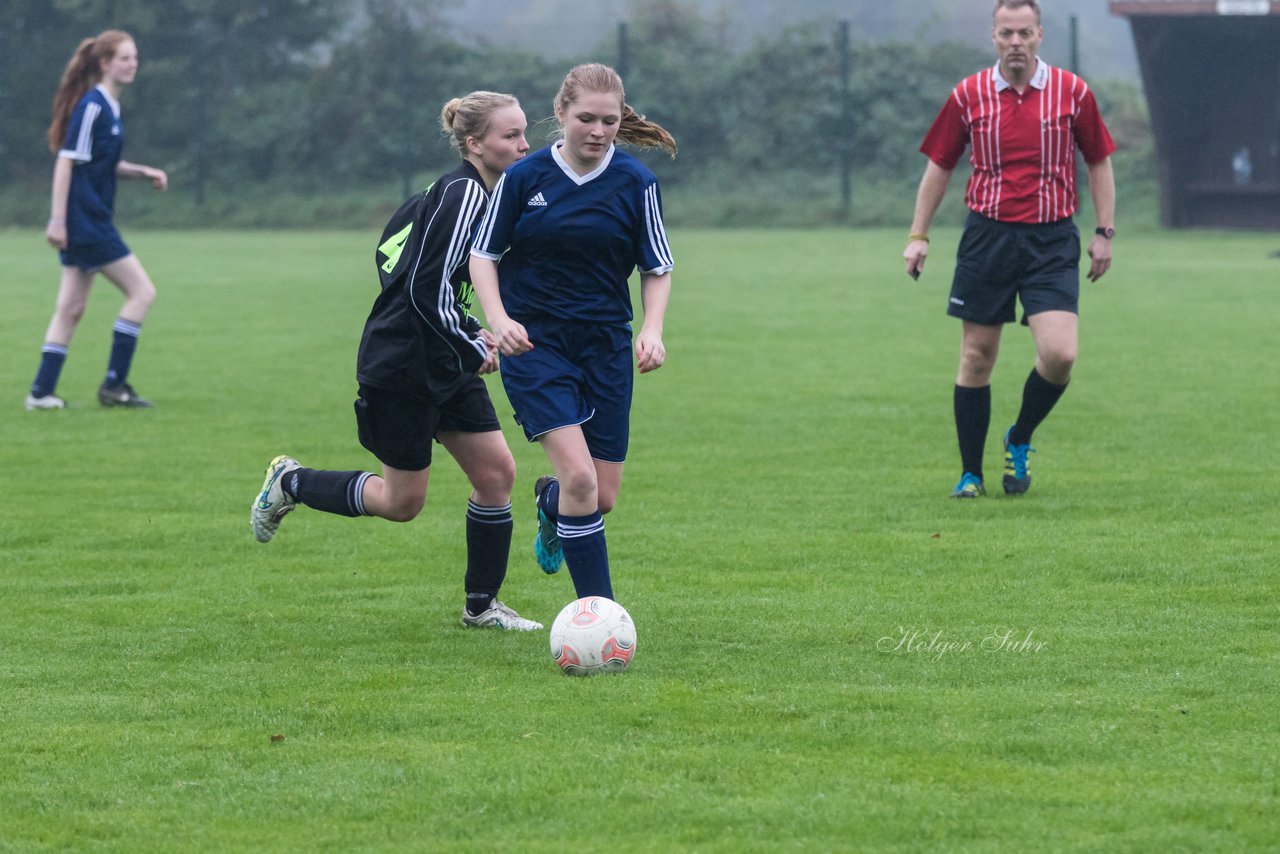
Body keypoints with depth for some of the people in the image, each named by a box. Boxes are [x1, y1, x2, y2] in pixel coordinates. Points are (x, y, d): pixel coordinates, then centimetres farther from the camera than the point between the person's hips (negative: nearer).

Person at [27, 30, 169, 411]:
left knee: (71, 308, 10)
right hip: (84, 220, -9)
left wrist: (143, 172, 10)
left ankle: (41, 392, 11)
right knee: (142, 291, -7)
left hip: (89, 222, 9)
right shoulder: (92, 106, -15)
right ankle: (114, 385, -4)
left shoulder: (110, 107, 14)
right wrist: (57, 219, -21)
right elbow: (67, 161, -18)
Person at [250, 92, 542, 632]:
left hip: (446, 366, 9)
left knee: (496, 472, 4)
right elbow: (429, 289, -25)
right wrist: (475, 348, -13)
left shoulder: (481, 194, 10)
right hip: (402, 369, -9)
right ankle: (290, 483, 22)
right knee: (403, 502, 1)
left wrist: (469, 333, 11)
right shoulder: (461, 193, -20)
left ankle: (481, 605, 14)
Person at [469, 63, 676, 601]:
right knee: (580, 477, -20)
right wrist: (499, 320, -13)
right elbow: (483, 254, 4)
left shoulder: (636, 183, -2)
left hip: (606, 347, 3)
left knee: (602, 496, 5)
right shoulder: (524, 177, -5)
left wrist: (652, 330, -10)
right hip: (534, 343, -3)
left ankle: (550, 505, 43)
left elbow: (657, 267, 7)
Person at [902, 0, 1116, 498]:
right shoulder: (968, 96, 1)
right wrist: (918, 236, 6)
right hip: (987, 236, 1)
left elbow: (1099, 162, 9)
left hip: (1052, 240, -1)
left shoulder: (1072, 92, -1)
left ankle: (1020, 440, 12)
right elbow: (939, 166, 10)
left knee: (1059, 353, -15)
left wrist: (1104, 233, 5)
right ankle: (970, 473, 14)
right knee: (976, 358, 2)